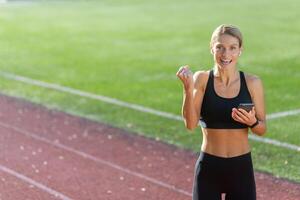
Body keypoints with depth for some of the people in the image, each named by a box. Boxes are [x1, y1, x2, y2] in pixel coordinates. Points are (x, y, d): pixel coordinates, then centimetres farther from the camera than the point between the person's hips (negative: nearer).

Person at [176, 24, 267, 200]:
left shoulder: (252, 83, -3)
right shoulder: (202, 79, -5)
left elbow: (262, 129, 4)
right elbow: (191, 124, -14)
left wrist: (253, 122, -17)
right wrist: (188, 88, -25)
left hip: (242, 168, 1)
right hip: (209, 167, -1)